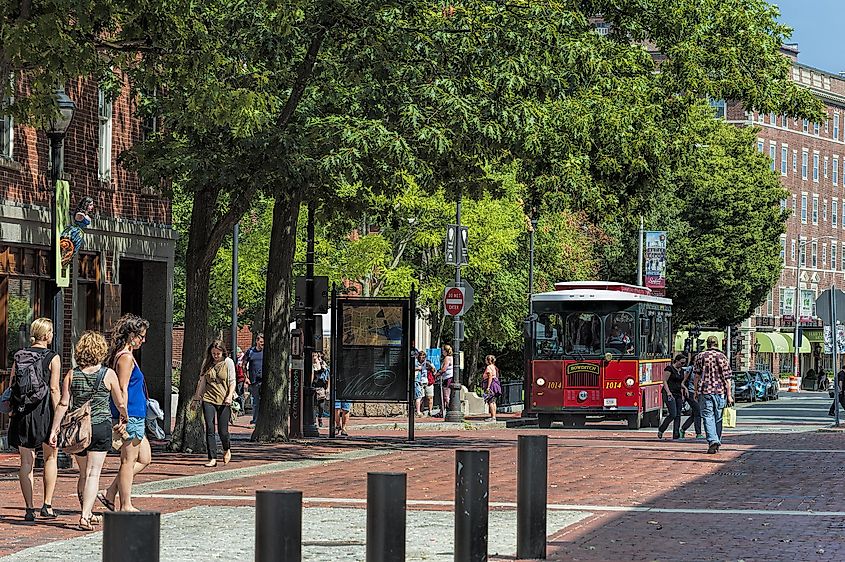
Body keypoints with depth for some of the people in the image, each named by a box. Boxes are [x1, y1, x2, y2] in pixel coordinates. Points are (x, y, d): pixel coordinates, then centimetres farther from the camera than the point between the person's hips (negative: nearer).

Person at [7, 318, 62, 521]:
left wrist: (12, 410, 12)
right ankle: (47, 504, 7)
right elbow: (54, 389, -10)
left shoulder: (19, 356, 6)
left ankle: (29, 508, 3)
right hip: (44, 411, -3)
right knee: (51, 457, 13)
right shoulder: (52, 358, -6)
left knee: (26, 461, 6)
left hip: (22, 412, 3)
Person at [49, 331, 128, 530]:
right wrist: (124, 418, 25)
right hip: (101, 427, -3)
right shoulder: (108, 374, -5)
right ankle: (85, 516, -17)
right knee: (93, 474, -4)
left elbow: (63, 404, -4)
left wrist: (54, 430, -1)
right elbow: (120, 404, 4)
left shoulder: (72, 374, 0)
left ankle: (87, 513, 28)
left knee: (83, 474, 17)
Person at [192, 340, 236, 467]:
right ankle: (212, 458, -4)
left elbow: (232, 381, 0)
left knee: (223, 431, -2)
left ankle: (227, 449, 29)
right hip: (208, 399, 2)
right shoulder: (207, 362, 8)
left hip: (223, 400, -2)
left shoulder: (228, 362, 0)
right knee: (209, 429, -6)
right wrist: (196, 397, 15)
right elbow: (202, 381, 16)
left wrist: (230, 396, -14)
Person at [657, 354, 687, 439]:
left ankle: (676, 435, 3)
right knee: (673, 414, -14)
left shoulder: (681, 370, 16)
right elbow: (665, 381, -10)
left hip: (678, 394, 8)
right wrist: (668, 392, -19)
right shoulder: (669, 368, -8)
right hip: (670, 394, -8)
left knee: (678, 415, 2)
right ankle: (660, 430, 2)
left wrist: (682, 395, 19)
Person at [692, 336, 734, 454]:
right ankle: (717, 442, 21)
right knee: (718, 418, 13)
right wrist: (729, 395, 0)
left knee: (708, 417, -4)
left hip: (705, 391, -1)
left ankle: (713, 441, -22)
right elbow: (727, 378, -2)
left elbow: (697, 376, 4)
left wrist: (696, 392, 13)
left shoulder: (700, 356, 2)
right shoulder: (722, 357, 1)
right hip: (720, 391, 1)